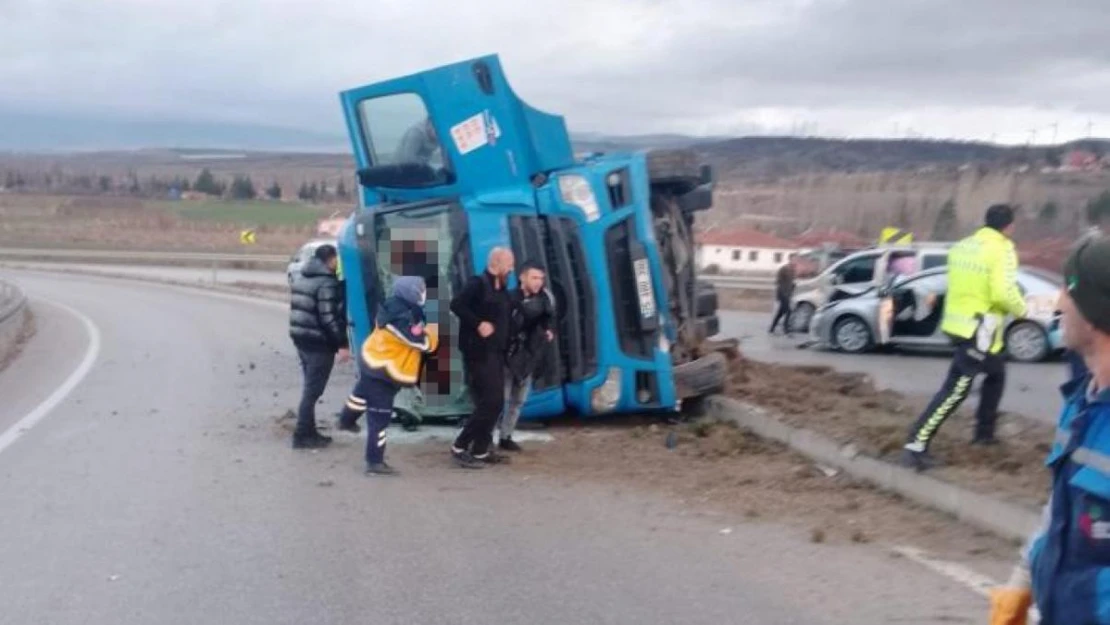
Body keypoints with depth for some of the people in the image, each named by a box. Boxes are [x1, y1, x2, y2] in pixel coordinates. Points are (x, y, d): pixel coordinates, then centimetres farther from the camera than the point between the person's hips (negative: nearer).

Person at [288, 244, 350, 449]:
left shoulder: (302, 277, 12)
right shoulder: (327, 283, -17)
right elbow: (329, 318, -21)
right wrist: (342, 344, -18)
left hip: (301, 339, 9)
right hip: (319, 343, -9)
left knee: (310, 388, 16)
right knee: (312, 390, -3)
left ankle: (308, 432, 21)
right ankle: (303, 436, 0)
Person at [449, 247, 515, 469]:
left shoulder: (502, 290, 15)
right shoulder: (478, 283, -9)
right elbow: (456, 305, -20)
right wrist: (478, 324, -25)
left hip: (495, 354, 9)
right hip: (479, 353, -9)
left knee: (495, 403, 9)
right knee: (489, 403, -11)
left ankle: (481, 451, 17)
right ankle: (459, 448, -1)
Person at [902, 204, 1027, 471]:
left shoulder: (963, 245, 9)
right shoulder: (1002, 249, -13)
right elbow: (1004, 293, -21)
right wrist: (1020, 309, -3)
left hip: (959, 322, 9)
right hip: (979, 329, -9)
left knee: (996, 374, 28)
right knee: (955, 391, -9)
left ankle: (984, 432, 36)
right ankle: (915, 447, -14)